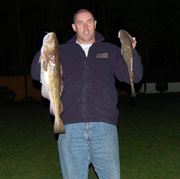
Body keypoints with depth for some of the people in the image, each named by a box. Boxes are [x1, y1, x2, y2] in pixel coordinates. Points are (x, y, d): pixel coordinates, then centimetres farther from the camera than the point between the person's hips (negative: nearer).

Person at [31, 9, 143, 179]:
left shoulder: (110, 50, 15)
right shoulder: (62, 52, 15)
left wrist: (131, 52, -8)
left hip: (103, 126, 0)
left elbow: (134, 76, 9)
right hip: (70, 128, 1)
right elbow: (37, 74, 6)